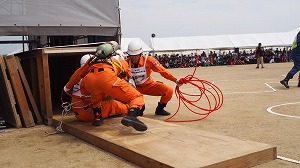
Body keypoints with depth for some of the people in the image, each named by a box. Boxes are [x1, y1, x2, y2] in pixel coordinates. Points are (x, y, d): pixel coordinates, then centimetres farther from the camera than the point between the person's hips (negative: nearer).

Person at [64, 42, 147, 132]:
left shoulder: (93, 59, 40)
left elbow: (78, 73, 43)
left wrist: (67, 87, 58)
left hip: (89, 80, 4)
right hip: (108, 78, -4)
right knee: (137, 97, 3)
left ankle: (98, 118, 26)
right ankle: (131, 115, -25)